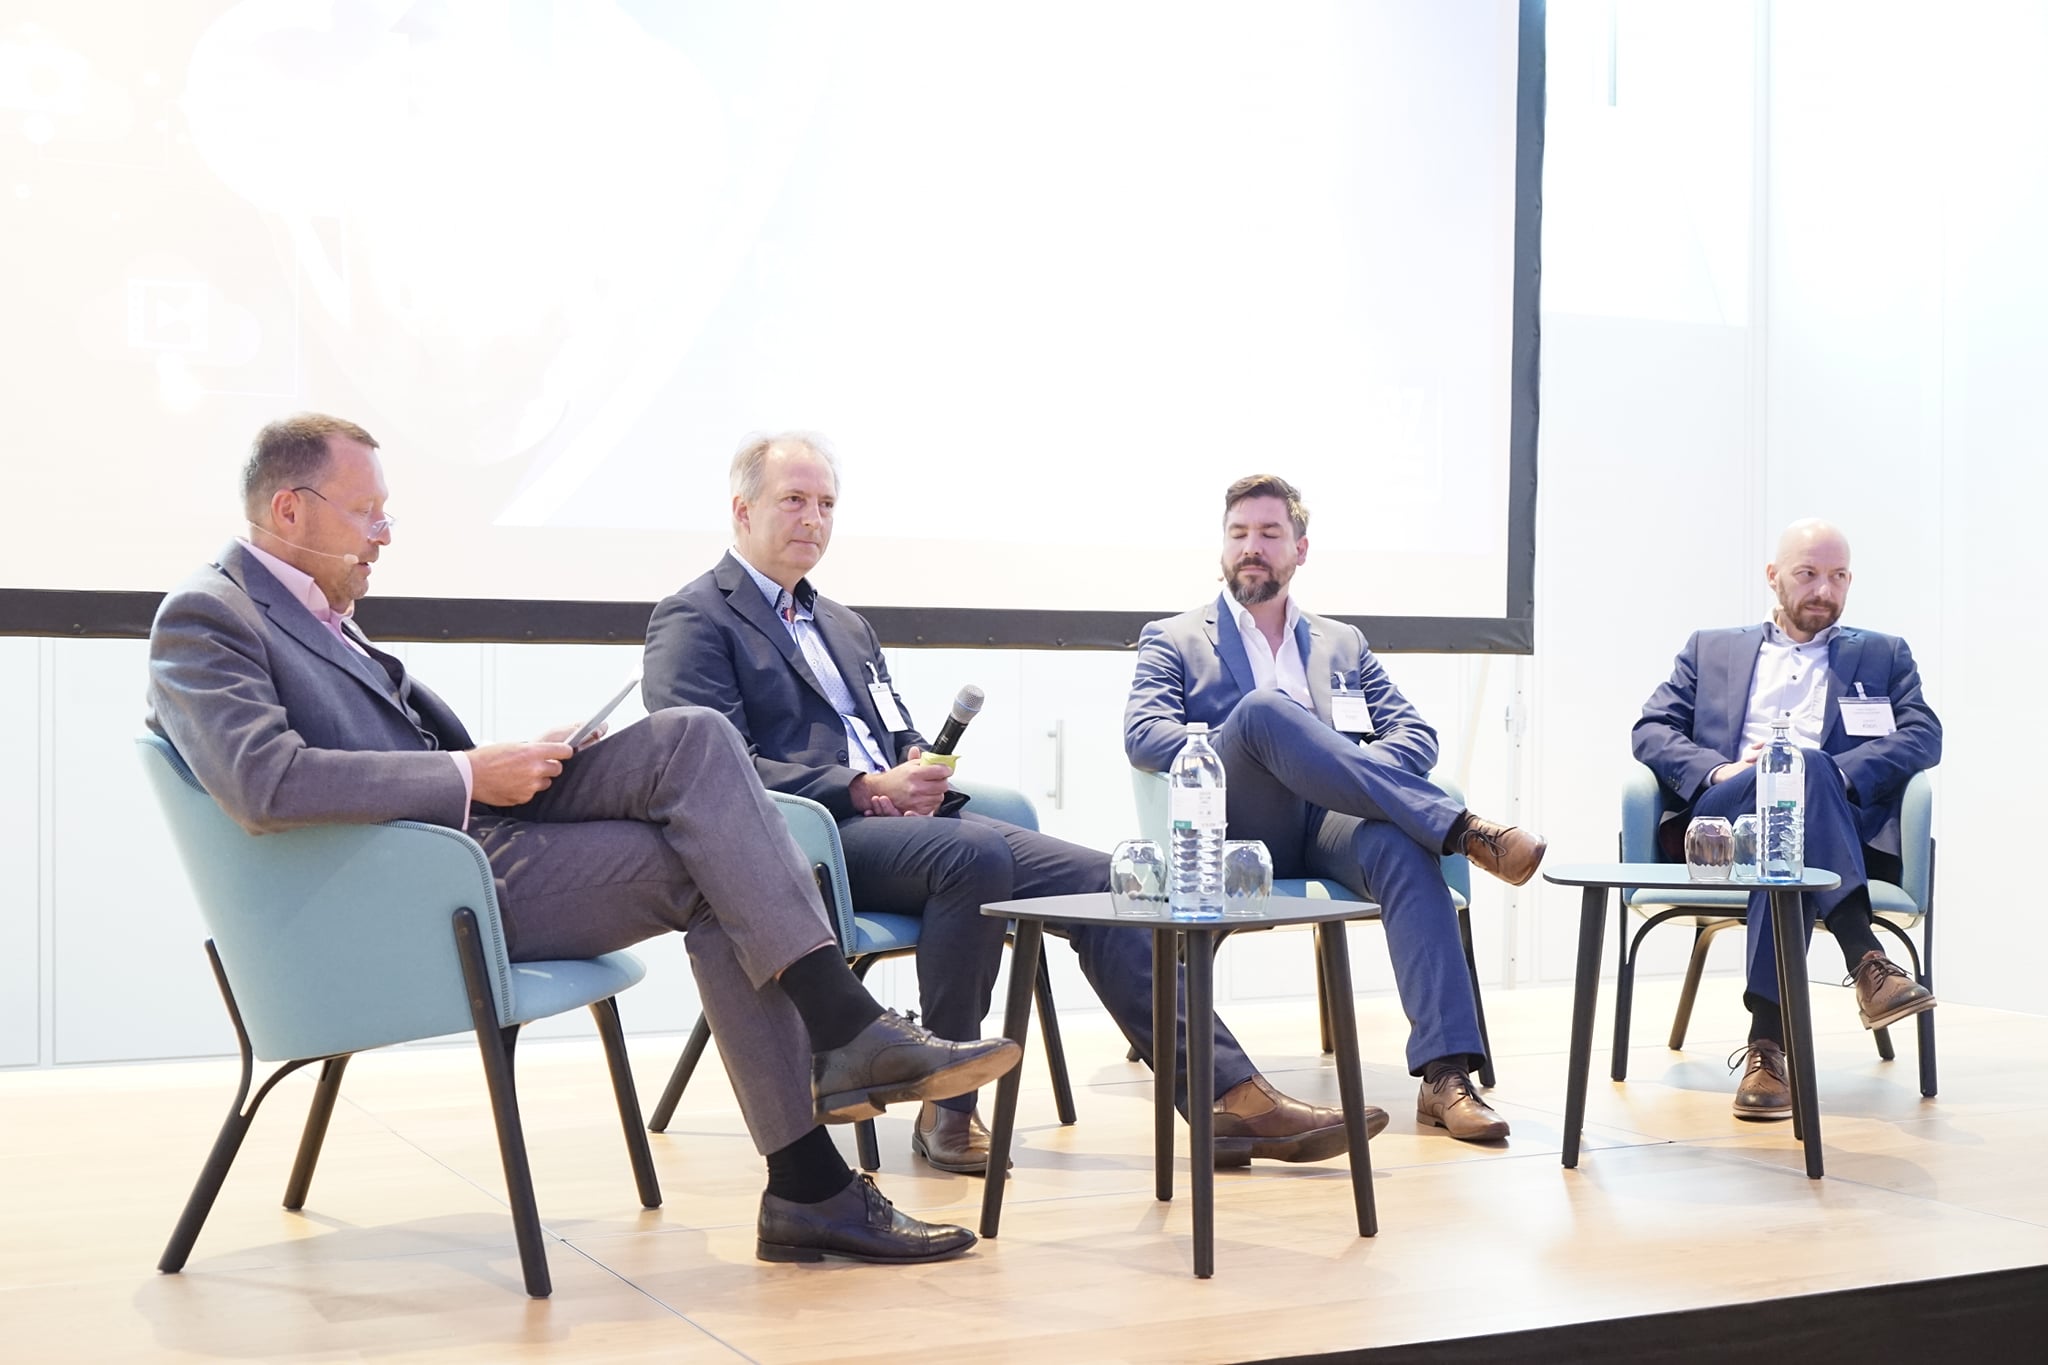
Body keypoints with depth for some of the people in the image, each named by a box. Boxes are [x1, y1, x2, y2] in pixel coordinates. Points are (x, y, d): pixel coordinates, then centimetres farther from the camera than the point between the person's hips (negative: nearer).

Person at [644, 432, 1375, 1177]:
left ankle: (1229, 1097, -16)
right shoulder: (695, 620, 3)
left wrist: (922, 775, 2)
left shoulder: (846, 626, 29)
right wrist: (862, 788, -17)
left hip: (898, 819, 8)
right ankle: (946, 1107, -23)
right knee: (975, 855, -36)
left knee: (1098, 877, -12)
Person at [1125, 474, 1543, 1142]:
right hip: (1236, 831, -2)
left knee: (1402, 847, -35)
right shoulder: (1173, 641, 21)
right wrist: (1231, 755, -14)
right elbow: (1142, 734, 2)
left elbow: (1416, 734, 17)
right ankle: (1463, 827, -37)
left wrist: (1356, 776, -5)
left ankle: (1446, 1075, -44)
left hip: (1330, 826, 2)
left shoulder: (1343, 644, 29)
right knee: (1262, 707, -33)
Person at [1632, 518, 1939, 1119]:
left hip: (1842, 833, 0)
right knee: (1804, 769, -36)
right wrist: (1717, 772, -9)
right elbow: (1650, 730, 13)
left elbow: (1923, 736, 7)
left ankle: (1769, 1043, -47)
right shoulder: (1711, 650, 28)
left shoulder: (1884, 656, 26)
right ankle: (1865, 960, -47)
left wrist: (1836, 775, -12)